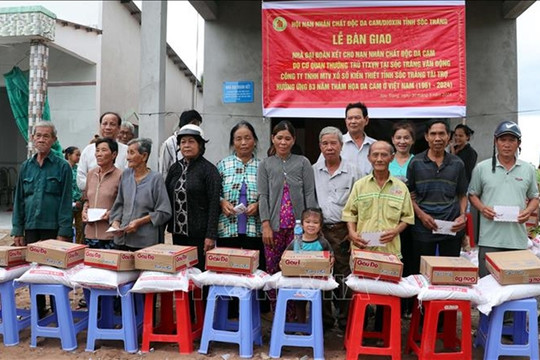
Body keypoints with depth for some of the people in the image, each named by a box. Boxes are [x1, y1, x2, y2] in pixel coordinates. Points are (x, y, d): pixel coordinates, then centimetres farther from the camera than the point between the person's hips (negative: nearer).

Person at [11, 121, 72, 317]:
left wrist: (64, 233, -13)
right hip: (31, 227, 4)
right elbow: (18, 200, 11)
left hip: (53, 227, -4)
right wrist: (17, 230, 6)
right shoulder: (26, 167, 10)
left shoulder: (62, 167, -3)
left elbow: (66, 201, -8)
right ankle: (38, 311, 27)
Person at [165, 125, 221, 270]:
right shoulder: (175, 168, 11)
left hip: (199, 232, -5)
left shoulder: (209, 169, -5)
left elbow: (214, 204, -10)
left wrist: (211, 235, -15)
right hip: (178, 231, 5)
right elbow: (167, 197, 16)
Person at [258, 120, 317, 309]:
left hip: (298, 225, -1)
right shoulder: (265, 165, 8)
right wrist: (265, 225, -7)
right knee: (272, 269, 4)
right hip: (275, 225, 1)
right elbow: (263, 196, 2)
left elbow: (309, 194, 3)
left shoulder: (302, 163, 6)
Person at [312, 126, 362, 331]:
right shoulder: (313, 171, 8)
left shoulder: (352, 172, 2)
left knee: (343, 275, 1)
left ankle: (345, 320, 16)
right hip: (319, 229, 2)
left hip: (343, 231, -2)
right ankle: (324, 319, 21)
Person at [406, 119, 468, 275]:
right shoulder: (416, 162, 1)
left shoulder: (457, 164, 7)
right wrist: (421, 215, -12)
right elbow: (409, 194, 2)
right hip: (423, 228, -1)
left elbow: (462, 195, 13)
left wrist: (463, 215, -4)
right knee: (420, 272, 7)